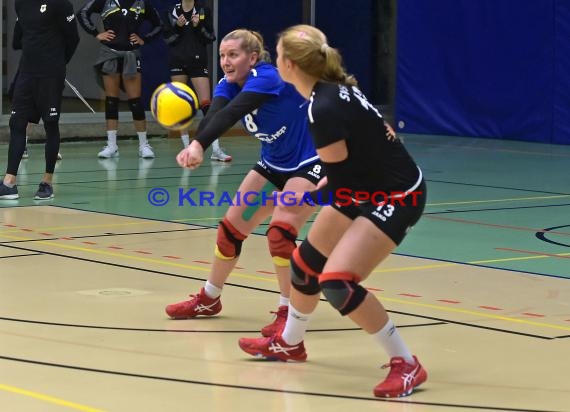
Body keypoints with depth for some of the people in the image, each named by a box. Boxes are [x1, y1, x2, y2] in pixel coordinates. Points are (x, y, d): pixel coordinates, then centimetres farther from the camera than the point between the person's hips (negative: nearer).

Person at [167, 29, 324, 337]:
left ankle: (288, 313, -10)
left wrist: (200, 145, -57)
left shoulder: (266, 78, -26)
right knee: (232, 226, 7)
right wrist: (194, 145, -48)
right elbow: (213, 116, -26)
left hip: (310, 164, -8)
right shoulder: (228, 85, -6)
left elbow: (231, 114, -42)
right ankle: (209, 299, 26)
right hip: (274, 164, 8)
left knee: (280, 231, -23)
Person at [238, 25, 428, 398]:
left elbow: (341, 187, -20)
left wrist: (304, 197, -1)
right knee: (306, 262, 18)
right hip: (367, 189, 10)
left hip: (397, 198, -10)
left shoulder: (324, 110, -27)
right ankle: (289, 343, 43)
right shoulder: (333, 88, -1)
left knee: (337, 281, -20)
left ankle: (407, 365, -9)